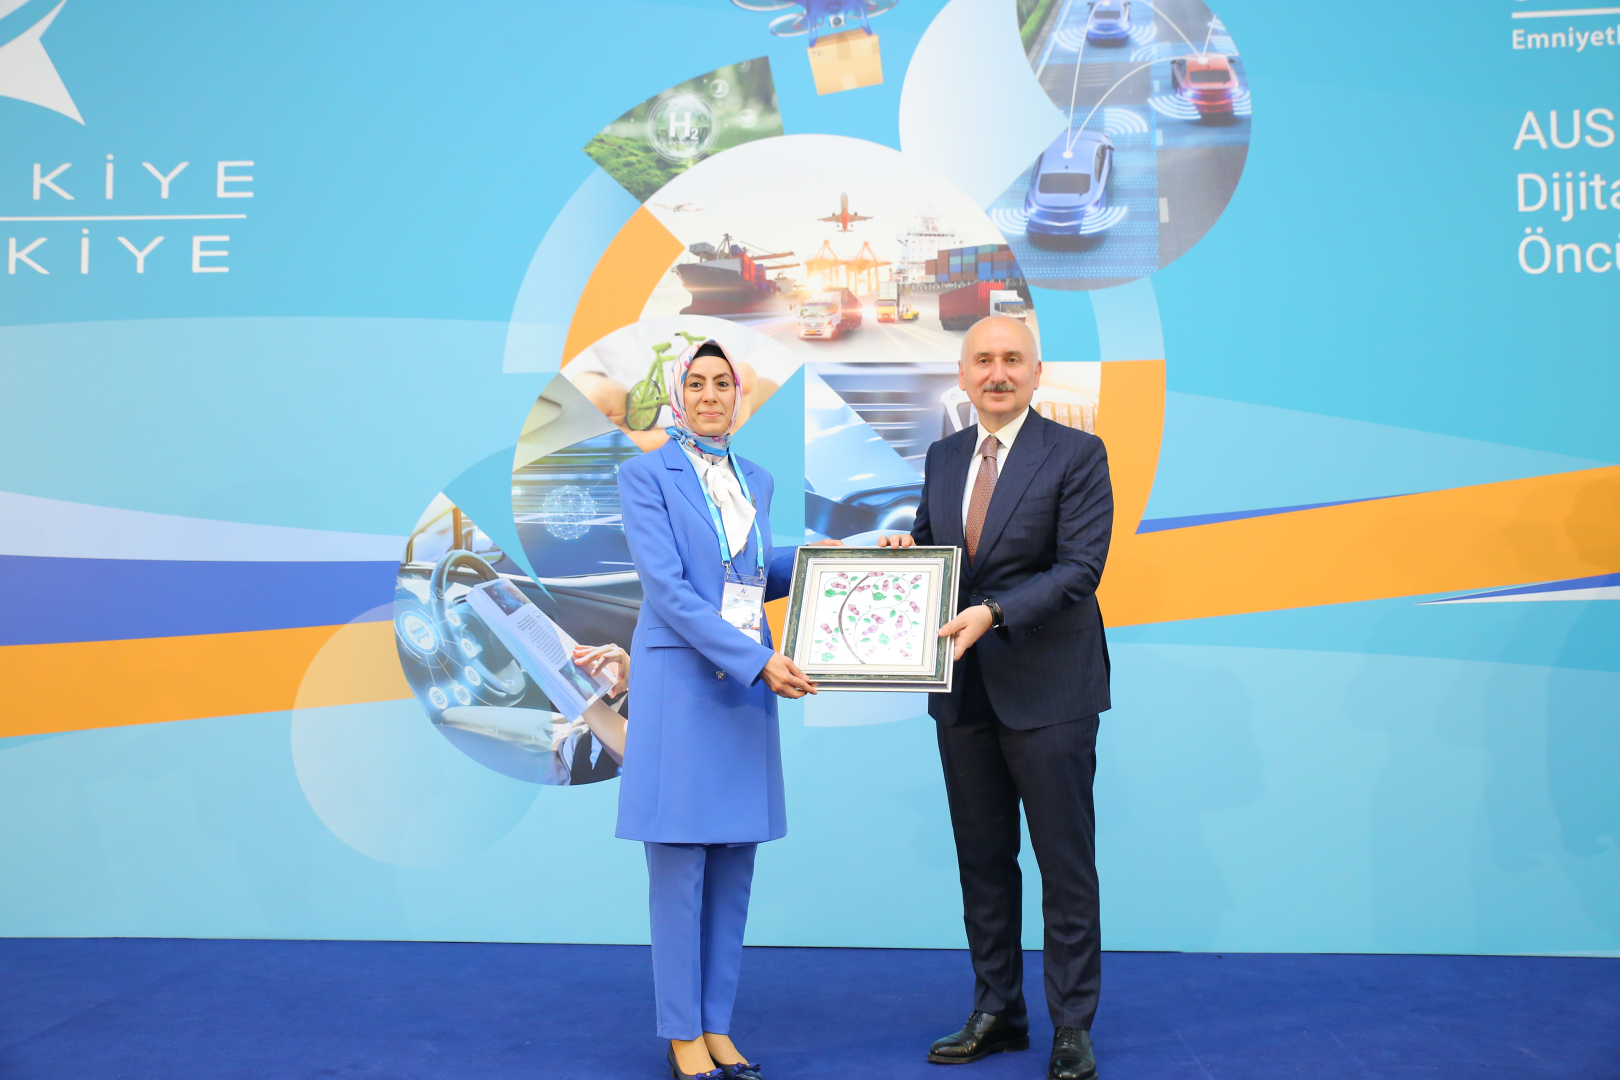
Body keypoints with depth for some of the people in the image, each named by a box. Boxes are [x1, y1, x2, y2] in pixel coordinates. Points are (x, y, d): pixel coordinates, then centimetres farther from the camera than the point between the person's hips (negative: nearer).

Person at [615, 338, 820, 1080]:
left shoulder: (756, 482, 15)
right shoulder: (645, 475, -4)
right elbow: (668, 587, -14)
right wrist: (758, 659, -20)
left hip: (747, 689, 6)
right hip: (679, 685, -6)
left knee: (734, 867, 8)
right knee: (680, 867, -1)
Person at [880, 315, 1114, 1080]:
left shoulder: (1076, 454, -6)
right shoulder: (942, 457, 12)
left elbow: (1080, 567, -14)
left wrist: (993, 613, -25)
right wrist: (905, 551, -4)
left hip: (1047, 690, -5)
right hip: (964, 689, 6)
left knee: (1065, 864, 3)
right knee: (982, 860, 13)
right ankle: (996, 1012, 26)